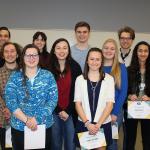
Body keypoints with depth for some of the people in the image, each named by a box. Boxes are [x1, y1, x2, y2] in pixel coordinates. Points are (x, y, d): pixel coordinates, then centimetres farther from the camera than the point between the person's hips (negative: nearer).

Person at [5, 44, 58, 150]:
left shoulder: (48, 76, 0)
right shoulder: (15, 76, 0)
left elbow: (53, 100, -6)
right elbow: (10, 101, -8)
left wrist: (37, 118, -16)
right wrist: (26, 120, -18)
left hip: (44, 125, 0)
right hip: (19, 127, 0)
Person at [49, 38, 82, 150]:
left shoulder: (75, 67, -1)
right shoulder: (48, 68, -2)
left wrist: (68, 111, -7)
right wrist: (59, 111, -7)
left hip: (71, 112, 0)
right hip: (53, 112, 0)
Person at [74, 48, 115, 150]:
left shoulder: (109, 79, -1)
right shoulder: (80, 79, 1)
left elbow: (110, 104, -4)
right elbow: (78, 104, -1)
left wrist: (98, 124, -12)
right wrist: (87, 123, -11)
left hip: (103, 124, 0)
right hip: (84, 124, 1)